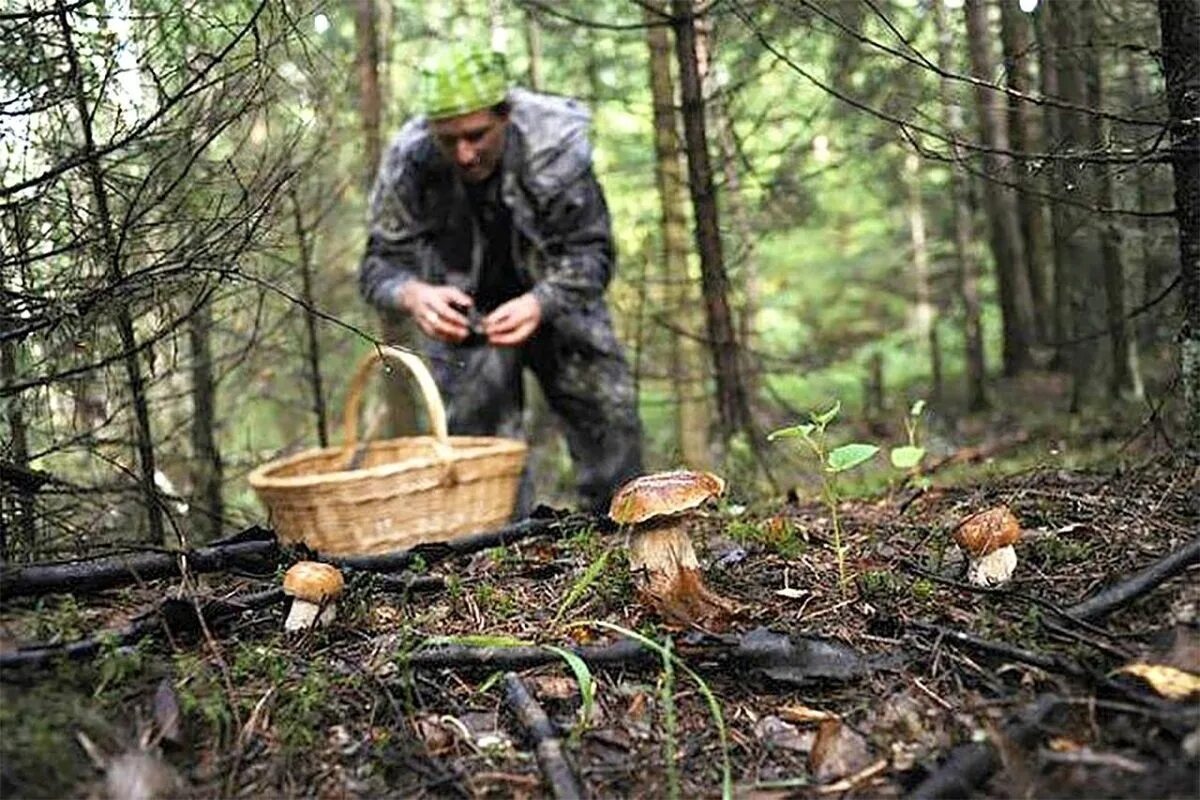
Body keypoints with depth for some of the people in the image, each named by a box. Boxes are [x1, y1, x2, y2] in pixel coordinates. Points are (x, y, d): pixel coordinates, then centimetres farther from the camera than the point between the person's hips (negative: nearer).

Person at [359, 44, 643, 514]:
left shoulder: (555, 144, -27)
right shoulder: (409, 160, -23)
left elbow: (589, 251, -23)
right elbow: (381, 263, -19)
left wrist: (540, 303, -43)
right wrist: (413, 295, -44)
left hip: (557, 302, 0)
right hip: (461, 313, 0)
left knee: (608, 413, 2)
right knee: (478, 436, -2)